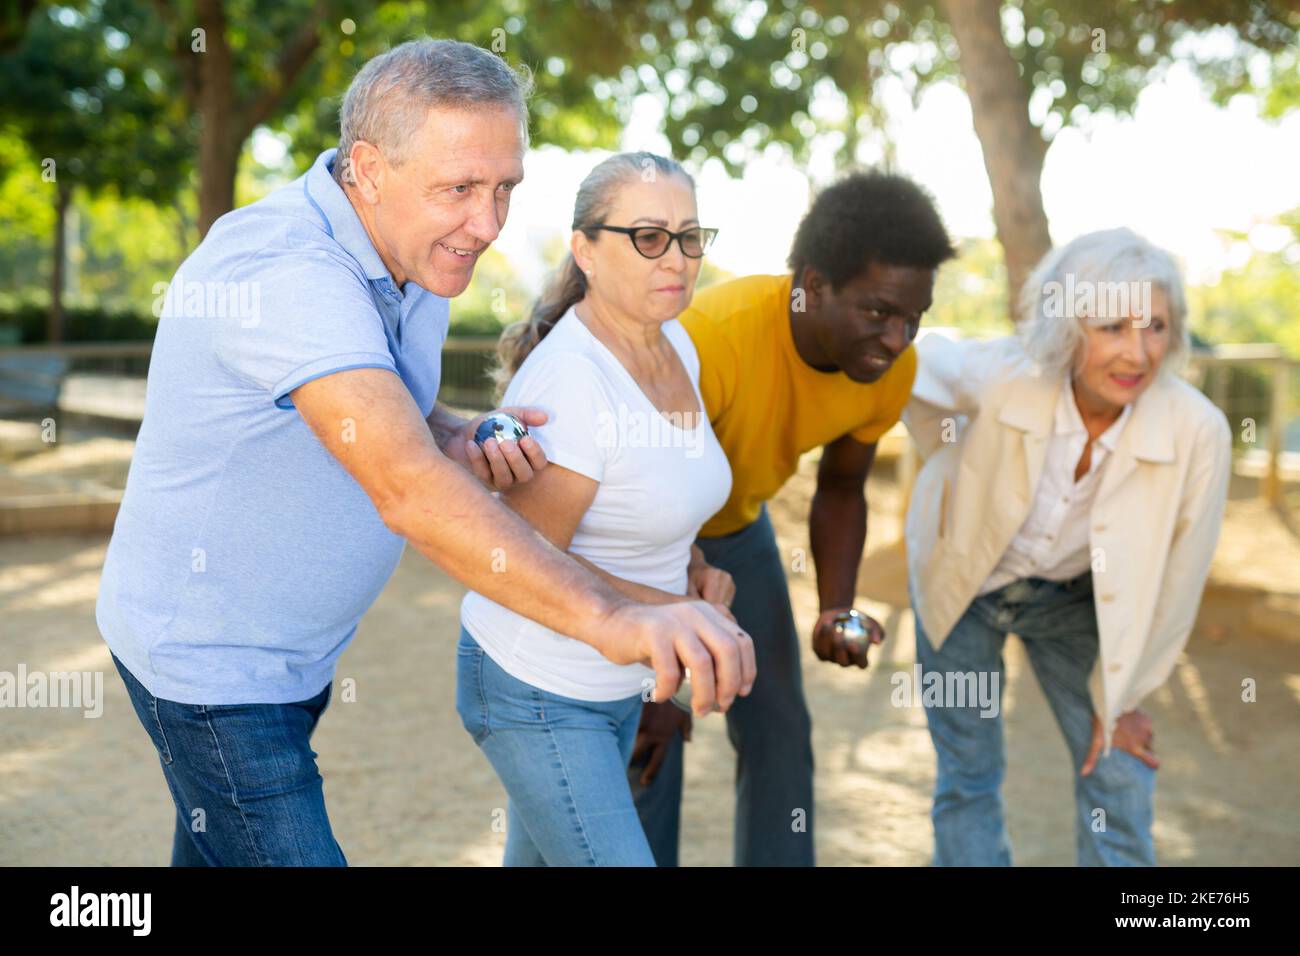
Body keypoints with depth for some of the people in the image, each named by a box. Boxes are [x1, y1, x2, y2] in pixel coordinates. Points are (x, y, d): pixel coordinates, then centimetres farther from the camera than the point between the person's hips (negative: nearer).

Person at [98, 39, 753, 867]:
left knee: (218, 851, 24)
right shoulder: (281, 270, -32)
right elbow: (406, 488, -44)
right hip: (208, 658, -8)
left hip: (296, 643, 8)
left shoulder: (418, 255, -3)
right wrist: (610, 618, -53)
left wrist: (460, 443, -14)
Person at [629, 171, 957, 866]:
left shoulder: (890, 369, -19)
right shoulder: (706, 339, -38)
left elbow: (841, 490, 0)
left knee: (778, 734, 4)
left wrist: (836, 610, -16)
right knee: (647, 742, -10)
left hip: (737, 523, 5)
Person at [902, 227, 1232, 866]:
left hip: (1072, 596, 1)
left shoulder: (1199, 433, -29)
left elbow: (1174, 581, -15)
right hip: (963, 582, -1)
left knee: (1119, 776, -1)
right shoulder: (995, 376, -32)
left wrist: (1121, 697, -5)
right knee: (968, 777, 7)